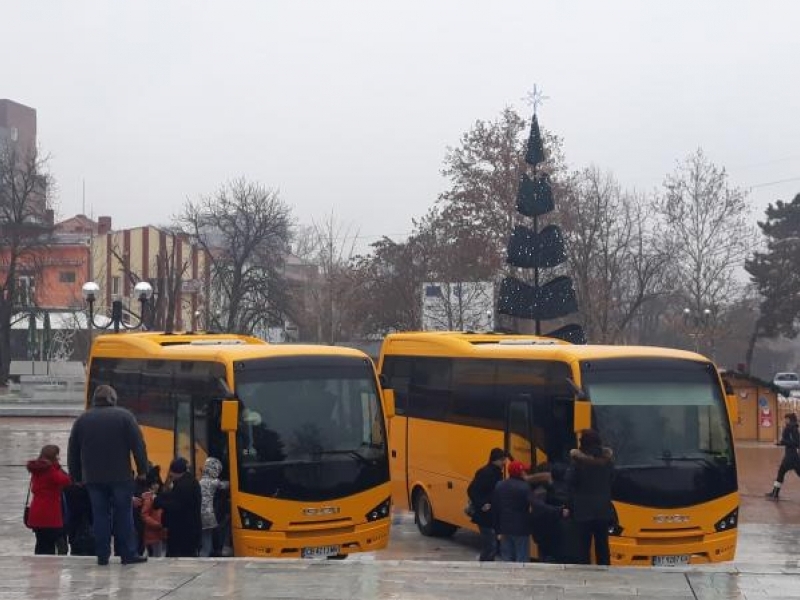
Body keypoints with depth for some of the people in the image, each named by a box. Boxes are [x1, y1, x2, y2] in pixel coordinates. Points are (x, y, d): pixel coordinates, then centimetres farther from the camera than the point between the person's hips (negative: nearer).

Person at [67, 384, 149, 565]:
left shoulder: (82, 420, 9)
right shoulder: (124, 416, -1)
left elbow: (73, 452, 12)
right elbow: (138, 445, -5)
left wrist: (77, 476, 18)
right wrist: (142, 469, 0)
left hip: (93, 477, 3)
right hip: (120, 476, -3)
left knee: (99, 515, 6)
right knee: (124, 514, 2)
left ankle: (102, 555, 4)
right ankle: (128, 554, 0)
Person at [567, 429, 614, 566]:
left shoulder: (578, 459, -13)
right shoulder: (607, 458, 2)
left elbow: (570, 480, -9)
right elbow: (611, 477, 11)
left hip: (584, 510, -4)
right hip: (604, 509, 4)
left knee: (583, 546, 1)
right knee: (602, 546, 10)